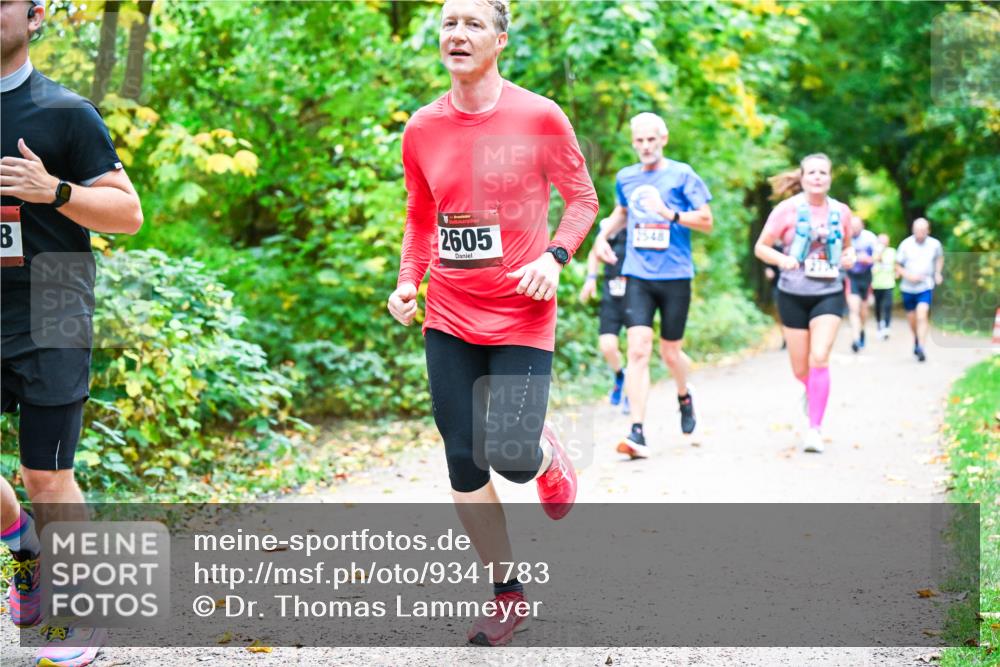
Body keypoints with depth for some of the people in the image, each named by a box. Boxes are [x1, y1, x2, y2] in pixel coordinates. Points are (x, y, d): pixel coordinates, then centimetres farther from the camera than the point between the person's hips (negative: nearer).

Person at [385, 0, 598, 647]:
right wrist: (407, 281, 1)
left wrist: (554, 257, -15)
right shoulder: (422, 129, 4)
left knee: (511, 456, -15)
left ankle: (547, 456, 25)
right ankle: (509, 594, 20)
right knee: (464, 465, 2)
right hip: (449, 320, 4)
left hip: (522, 317, -3)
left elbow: (582, 199, 2)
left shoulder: (540, 117, -6)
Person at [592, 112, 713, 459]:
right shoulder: (625, 178, 9)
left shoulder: (682, 175, -2)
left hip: (675, 275, -2)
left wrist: (670, 214, -18)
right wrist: (603, 234, 11)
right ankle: (637, 433, -14)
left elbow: (706, 221, -3)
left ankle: (684, 395, 43)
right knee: (637, 350, -12)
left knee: (670, 352, 8)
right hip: (637, 275, 2)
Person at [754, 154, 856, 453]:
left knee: (819, 358, -18)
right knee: (800, 369, 7)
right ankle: (812, 392, 45)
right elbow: (760, 247, -1)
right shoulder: (787, 210, -5)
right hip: (793, 295, 0)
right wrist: (781, 259, -21)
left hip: (829, 294, 0)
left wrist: (849, 256, -3)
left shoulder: (841, 212, 3)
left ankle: (815, 429, -12)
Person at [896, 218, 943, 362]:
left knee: (922, 316, -20)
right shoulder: (905, 245, -7)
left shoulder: (935, 244, -3)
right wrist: (908, 276, -16)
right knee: (912, 320, 13)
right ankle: (917, 340, 43)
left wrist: (938, 273, 3)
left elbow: (940, 258, 18)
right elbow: (897, 265, 0)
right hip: (908, 288, 1)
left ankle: (921, 348, -23)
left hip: (926, 287, -1)